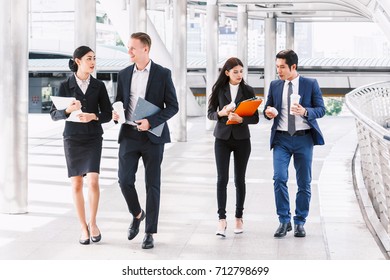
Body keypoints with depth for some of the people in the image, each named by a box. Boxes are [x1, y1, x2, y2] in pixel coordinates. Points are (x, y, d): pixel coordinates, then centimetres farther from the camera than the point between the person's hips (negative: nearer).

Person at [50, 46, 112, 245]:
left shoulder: (99, 86, 1)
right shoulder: (65, 86, -1)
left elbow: (108, 114, 2)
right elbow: (54, 115, -1)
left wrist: (93, 116, -18)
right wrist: (68, 110, -22)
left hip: (93, 138, 0)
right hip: (72, 139, 0)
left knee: (93, 181, -15)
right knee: (76, 184, 2)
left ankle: (93, 222, 5)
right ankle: (83, 227, 15)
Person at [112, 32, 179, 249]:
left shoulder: (163, 74, -3)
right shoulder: (124, 74, 8)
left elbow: (173, 106, -4)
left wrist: (152, 122, -17)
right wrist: (116, 112, -6)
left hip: (152, 135, -3)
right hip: (129, 134, 3)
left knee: (152, 184, 1)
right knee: (125, 179, -6)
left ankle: (150, 232, 9)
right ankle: (137, 214, 23)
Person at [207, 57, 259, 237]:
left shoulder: (248, 91, 2)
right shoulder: (219, 89, 2)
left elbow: (255, 118, -1)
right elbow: (210, 113, 4)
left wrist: (241, 119, -20)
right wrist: (221, 113, -17)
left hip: (241, 139, 1)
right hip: (222, 138, 0)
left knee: (239, 179, 6)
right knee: (222, 178, -8)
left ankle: (239, 217, 17)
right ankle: (222, 219, -8)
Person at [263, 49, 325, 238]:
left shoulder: (311, 84, 1)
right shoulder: (275, 85, 9)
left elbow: (321, 109, 0)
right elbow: (267, 108, 16)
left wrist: (305, 112, -20)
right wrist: (268, 112, -8)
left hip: (303, 138, -1)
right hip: (281, 139, 1)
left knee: (304, 182, 4)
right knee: (279, 178, -12)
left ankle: (300, 222, 16)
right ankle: (284, 221, 0)